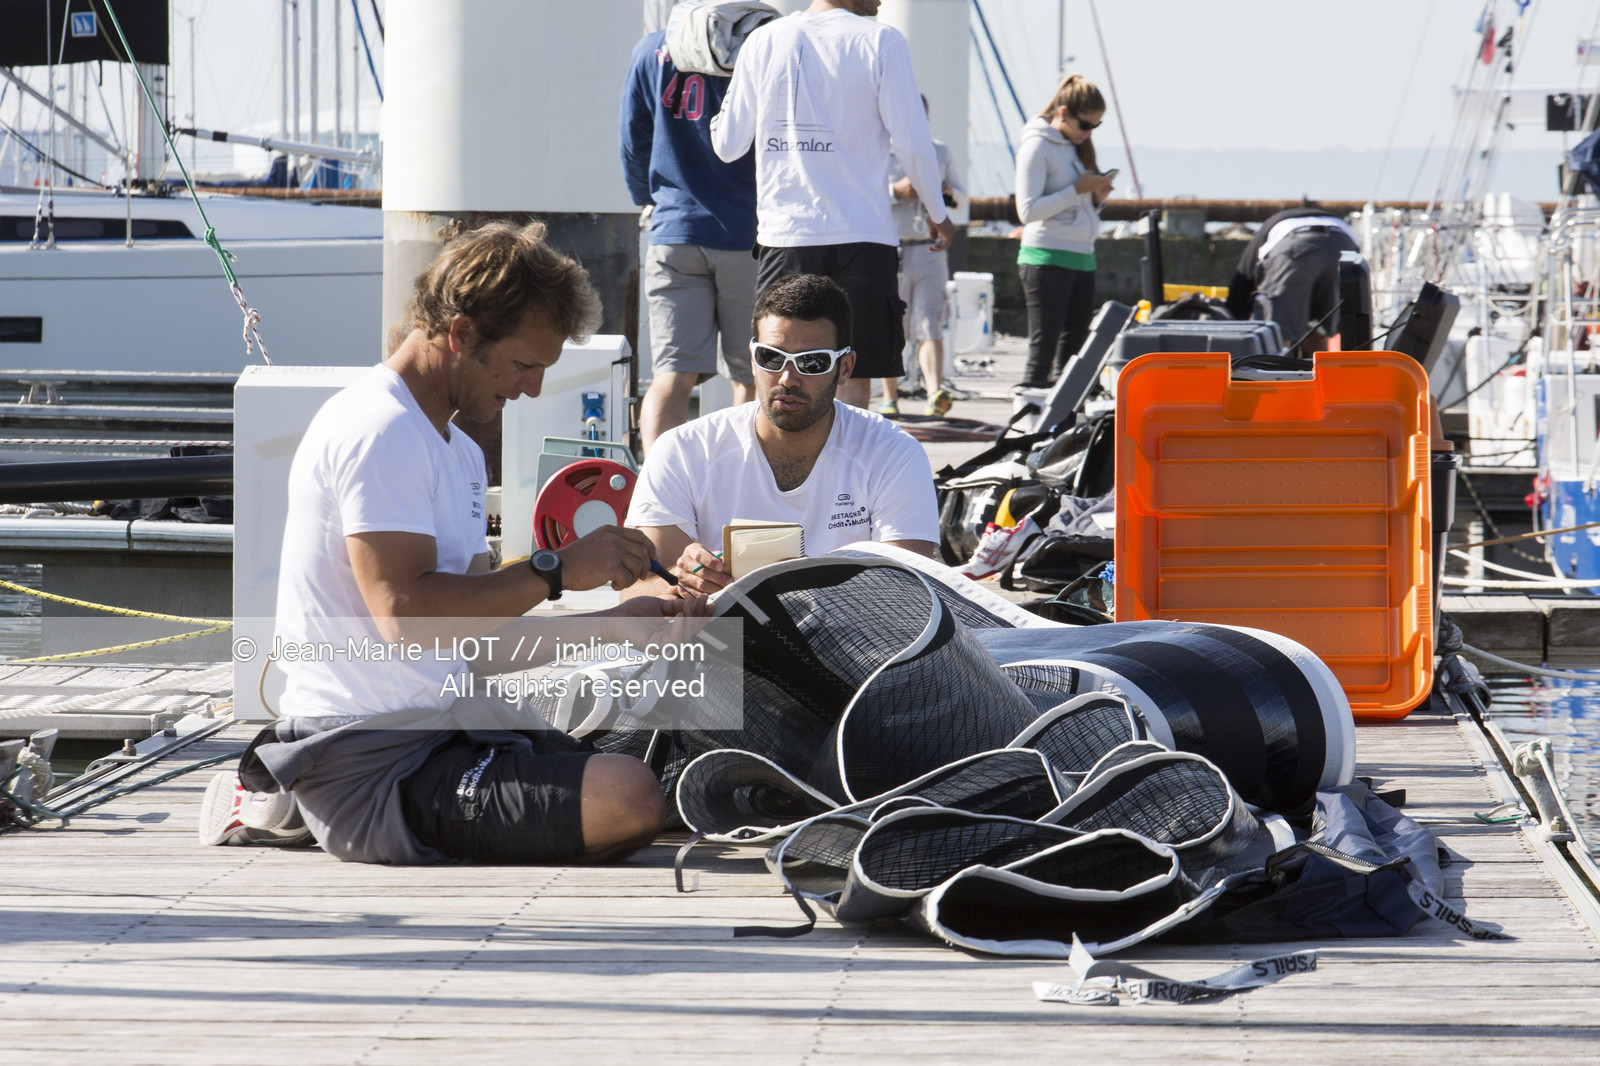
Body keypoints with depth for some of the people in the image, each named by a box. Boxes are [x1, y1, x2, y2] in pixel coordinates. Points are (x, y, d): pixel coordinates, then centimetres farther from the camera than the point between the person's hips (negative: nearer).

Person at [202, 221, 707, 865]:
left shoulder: (457, 450, 21)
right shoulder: (380, 432, -13)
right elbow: (405, 612, -23)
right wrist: (556, 569, -16)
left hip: (437, 725, 11)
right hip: (376, 757, -11)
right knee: (631, 804, -23)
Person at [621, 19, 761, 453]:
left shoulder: (652, 51, 4)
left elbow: (633, 145, 12)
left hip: (674, 233, 2)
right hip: (747, 235, -2)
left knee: (672, 376, -5)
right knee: (750, 377, 9)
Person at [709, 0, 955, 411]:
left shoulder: (764, 40, 5)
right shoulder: (880, 42, -4)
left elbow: (728, 145, 9)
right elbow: (912, 144, -4)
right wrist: (938, 214, 11)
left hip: (784, 235, 3)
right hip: (861, 236, -3)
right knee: (854, 378, 0)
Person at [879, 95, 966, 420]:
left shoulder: (940, 152, 16)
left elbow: (961, 195, 22)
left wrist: (948, 193, -1)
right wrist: (896, 191, -18)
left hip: (930, 250, 2)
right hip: (890, 250, -2)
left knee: (929, 326, -10)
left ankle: (935, 393, -24)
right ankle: (890, 398, 12)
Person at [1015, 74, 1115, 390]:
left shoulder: (1076, 147, 17)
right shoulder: (1037, 146, -7)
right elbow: (1028, 210, -16)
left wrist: (1097, 196, 2)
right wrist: (1077, 190, -16)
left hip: (1083, 259, 8)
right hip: (1048, 259, -8)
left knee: (1074, 350, 5)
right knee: (1044, 349, -10)